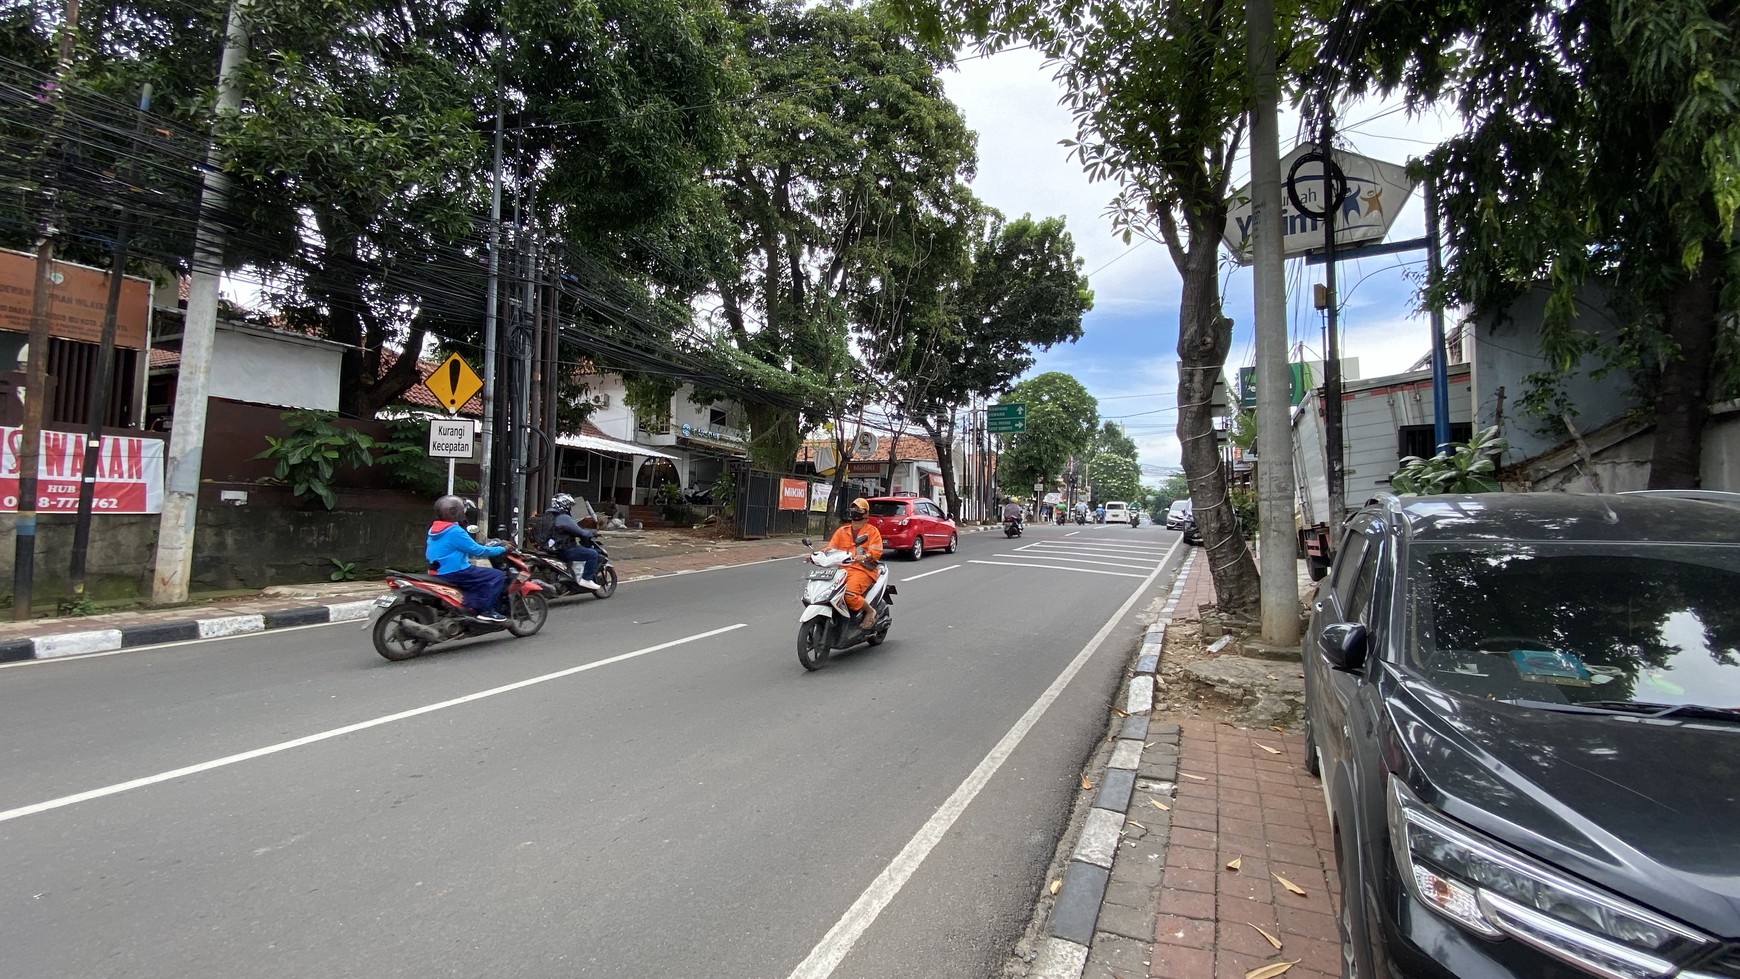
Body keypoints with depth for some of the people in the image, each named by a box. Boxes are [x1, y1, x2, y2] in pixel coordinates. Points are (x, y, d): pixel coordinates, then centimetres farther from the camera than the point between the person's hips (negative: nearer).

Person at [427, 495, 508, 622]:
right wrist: (502, 549, -7)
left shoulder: (435, 529, 12)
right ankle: (485, 610, -13)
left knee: (479, 573, 29)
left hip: (440, 572, 10)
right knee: (497, 576, -9)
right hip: (454, 572, -10)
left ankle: (473, 606, 13)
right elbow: (477, 551, -17)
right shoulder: (455, 531, -18)